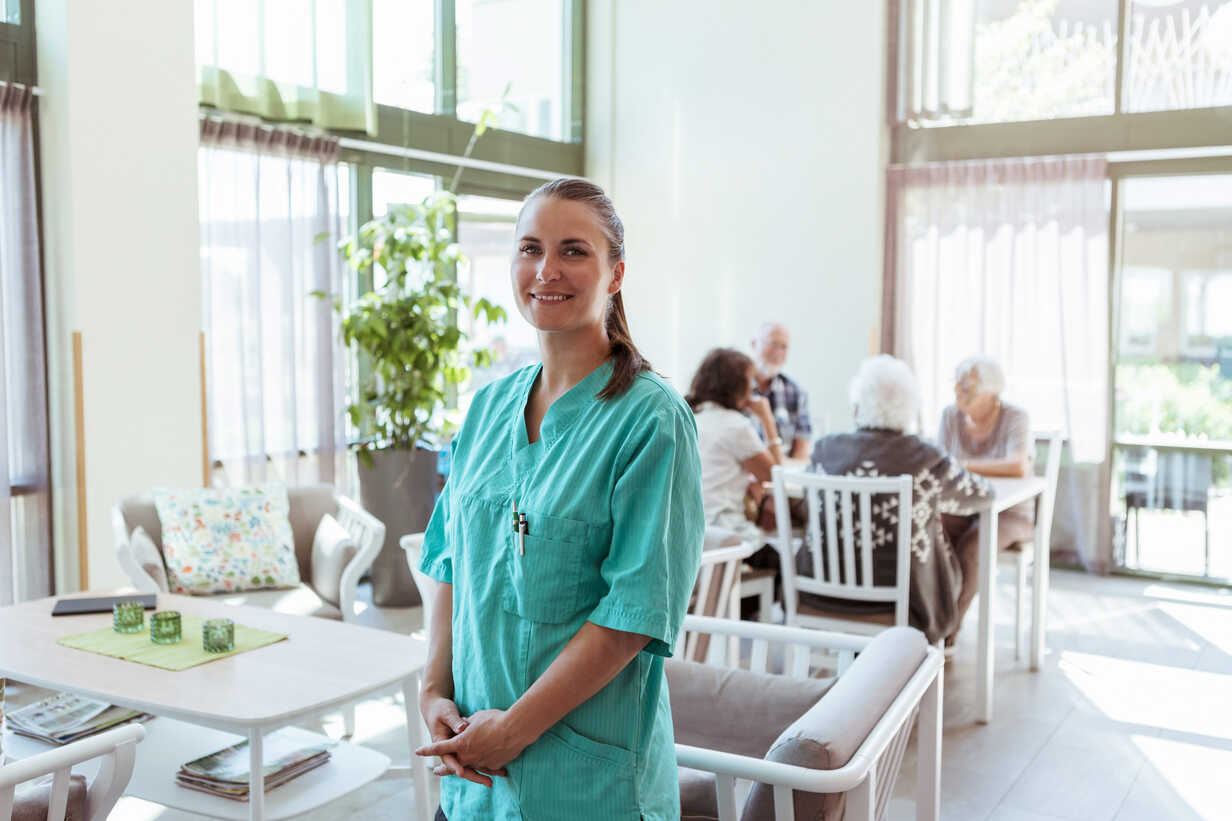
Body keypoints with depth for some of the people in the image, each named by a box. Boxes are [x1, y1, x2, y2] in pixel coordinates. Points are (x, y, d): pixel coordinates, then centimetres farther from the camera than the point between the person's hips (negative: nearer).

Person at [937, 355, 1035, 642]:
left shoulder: (1015, 417, -15)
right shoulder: (951, 415, -2)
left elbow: (1019, 468, -31)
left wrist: (965, 465, -30)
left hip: (1007, 513, -4)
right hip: (962, 508, 4)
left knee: (969, 549, -33)